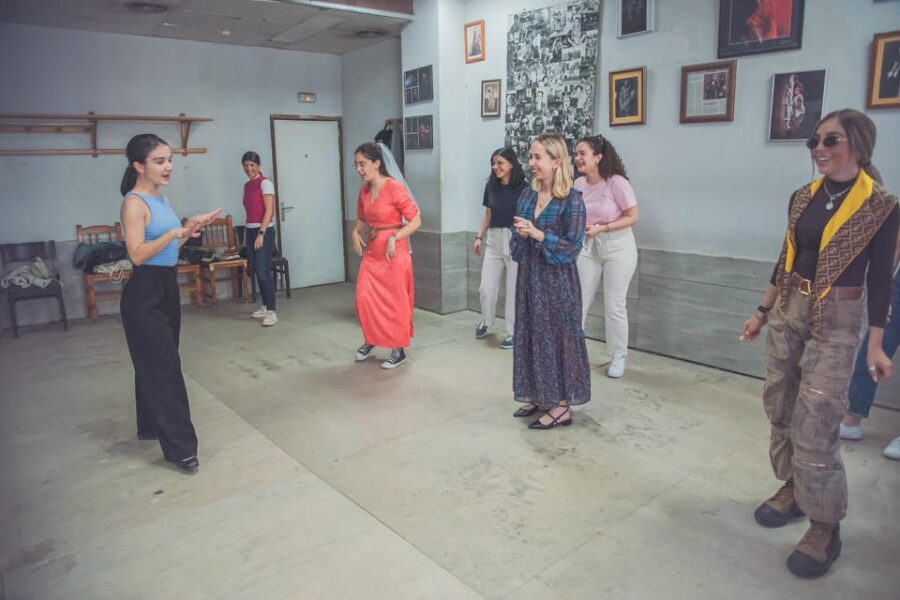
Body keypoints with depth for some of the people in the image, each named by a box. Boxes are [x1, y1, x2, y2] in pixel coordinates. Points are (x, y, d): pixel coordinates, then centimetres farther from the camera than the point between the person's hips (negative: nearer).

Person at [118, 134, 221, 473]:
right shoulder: (134, 203, -14)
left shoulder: (160, 200, 11)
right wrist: (176, 231, -27)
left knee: (155, 365, 19)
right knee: (164, 369, -7)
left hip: (167, 288, 9)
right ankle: (180, 447, -2)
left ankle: (150, 426, 34)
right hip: (144, 294, -9)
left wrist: (190, 231, 7)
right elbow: (138, 254, -22)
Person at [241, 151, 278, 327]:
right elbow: (249, 211, 17)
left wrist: (261, 233, -19)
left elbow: (269, 210, -14)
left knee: (264, 272, -11)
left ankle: (271, 312, -8)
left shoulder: (265, 183, -8)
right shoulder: (247, 185, 14)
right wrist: (246, 233, 13)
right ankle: (265, 307, 20)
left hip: (264, 231, -8)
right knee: (257, 271, 10)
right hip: (250, 231, 8)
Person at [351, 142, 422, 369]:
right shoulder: (364, 190, 6)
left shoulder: (395, 188, -15)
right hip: (371, 252, 6)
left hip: (393, 254, -6)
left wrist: (394, 238, -23)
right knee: (364, 298, 4)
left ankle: (399, 350, 17)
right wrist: (355, 233, 1)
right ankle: (370, 339, 28)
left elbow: (416, 220, -14)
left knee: (394, 302, 3)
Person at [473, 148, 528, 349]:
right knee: (486, 287, 3)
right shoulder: (491, 186, 6)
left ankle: (512, 332, 17)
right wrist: (479, 237, 9)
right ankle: (486, 321, 31)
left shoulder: (523, 188, -8)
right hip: (493, 240, 4)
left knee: (513, 288, 3)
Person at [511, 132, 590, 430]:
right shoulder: (527, 196, 8)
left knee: (558, 337, 0)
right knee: (531, 335, 12)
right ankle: (538, 397, 27)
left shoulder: (571, 199, -12)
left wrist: (537, 234, -20)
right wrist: (520, 234, -9)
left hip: (557, 280, -7)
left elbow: (572, 247, -16)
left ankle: (561, 406, 12)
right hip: (529, 276, 7)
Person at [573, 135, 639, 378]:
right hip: (588, 248, 5)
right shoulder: (579, 184, -3)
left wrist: (602, 228, -23)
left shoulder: (617, 182, -17)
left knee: (614, 306, 2)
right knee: (579, 301, 5)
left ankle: (618, 358, 18)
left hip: (618, 248, -4)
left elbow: (632, 217, -13)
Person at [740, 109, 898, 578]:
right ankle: (792, 489, 31)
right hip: (787, 312, 6)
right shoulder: (802, 198, 5)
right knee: (780, 408, 12)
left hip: (835, 322, -6)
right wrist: (762, 312, 15)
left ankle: (825, 527, 8)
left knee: (815, 424, -7)